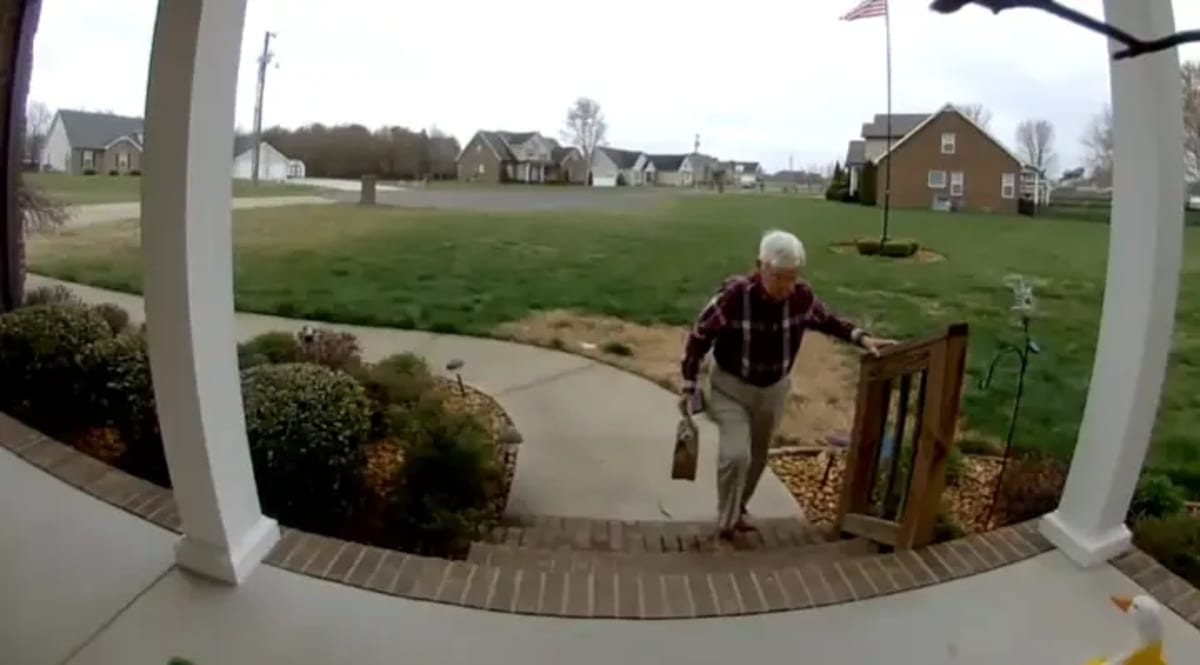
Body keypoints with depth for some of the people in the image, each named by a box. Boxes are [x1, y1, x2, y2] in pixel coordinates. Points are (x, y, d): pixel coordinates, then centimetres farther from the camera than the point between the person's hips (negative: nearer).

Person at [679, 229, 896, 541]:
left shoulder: (801, 295, -16)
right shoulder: (734, 295, -29)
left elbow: (827, 320, 6)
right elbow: (699, 337, -16)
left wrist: (861, 337, -10)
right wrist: (689, 387, -12)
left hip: (773, 390, 5)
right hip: (731, 387, -4)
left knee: (757, 457, 18)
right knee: (736, 454, -18)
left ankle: (739, 510, 44)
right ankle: (726, 521, 8)